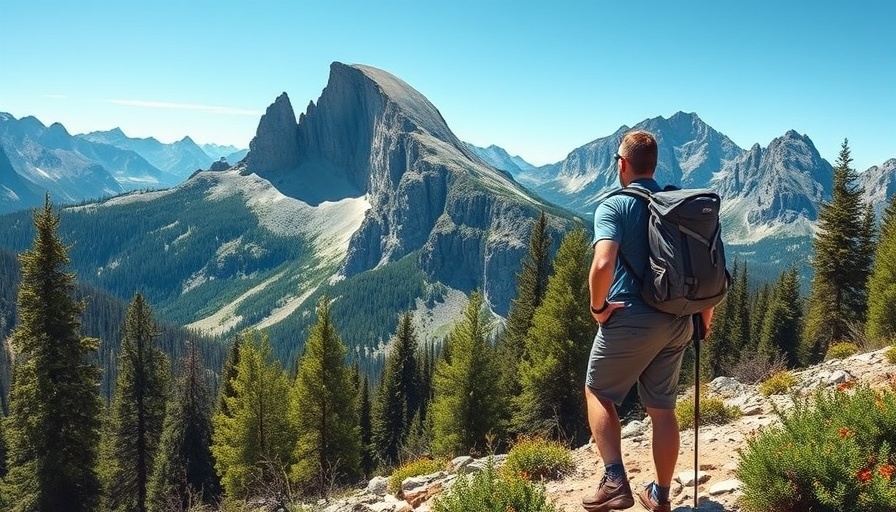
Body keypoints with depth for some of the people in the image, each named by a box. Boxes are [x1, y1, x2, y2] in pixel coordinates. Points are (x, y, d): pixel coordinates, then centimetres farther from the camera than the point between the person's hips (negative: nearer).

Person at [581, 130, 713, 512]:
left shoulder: (613, 206, -10)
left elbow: (603, 264, -26)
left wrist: (598, 307, -10)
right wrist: (705, 315, 19)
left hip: (631, 320, -5)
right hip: (677, 322, 6)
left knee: (598, 393, 16)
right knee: (663, 409, 15)